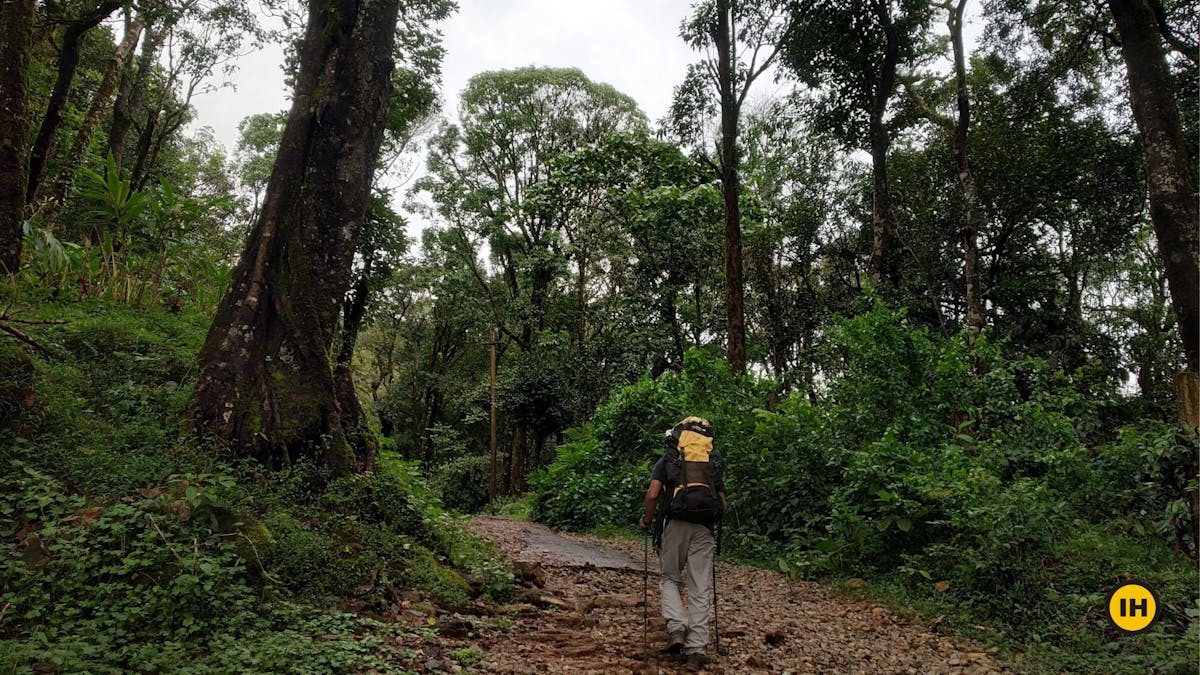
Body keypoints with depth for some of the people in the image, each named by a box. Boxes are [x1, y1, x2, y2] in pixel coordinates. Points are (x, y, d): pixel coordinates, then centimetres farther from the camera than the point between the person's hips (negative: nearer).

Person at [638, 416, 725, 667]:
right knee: (700, 588, 6)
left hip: (676, 524, -2)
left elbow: (652, 495, -2)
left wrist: (647, 520, 13)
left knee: (671, 579, 15)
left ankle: (676, 628, -7)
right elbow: (722, 502, 15)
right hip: (704, 528, 2)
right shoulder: (714, 463, 19)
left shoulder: (667, 460, 10)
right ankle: (697, 647, 3)